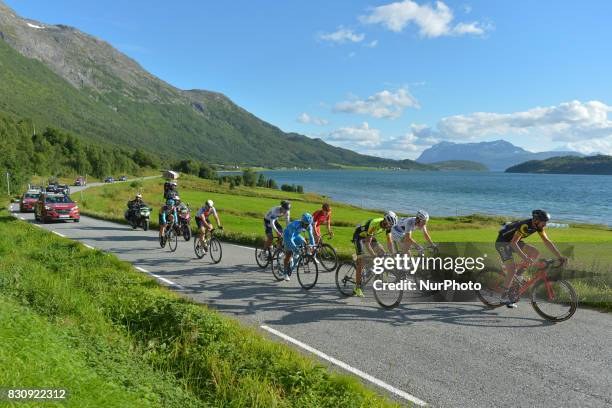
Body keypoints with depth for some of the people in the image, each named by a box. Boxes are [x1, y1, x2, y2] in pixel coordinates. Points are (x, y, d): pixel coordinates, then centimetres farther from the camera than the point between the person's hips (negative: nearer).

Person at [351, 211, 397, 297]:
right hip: (359, 236, -7)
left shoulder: (388, 226, -17)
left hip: (370, 236, 7)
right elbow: (367, 244, -36)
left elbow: (389, 241, -10)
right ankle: (357, 288, -9)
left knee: (382, 252, -12)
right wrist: (375, 257, -41)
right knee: (361, 262, -13)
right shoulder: (374, 224, -38)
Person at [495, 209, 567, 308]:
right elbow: (513, 243, -37)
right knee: (512, 269, -16)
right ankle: (505, 296, -3)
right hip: (502, 242, -8)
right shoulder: (524, 225, -31)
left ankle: (520, 274, 7)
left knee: (535, 252, -7)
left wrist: (560, 256, -6)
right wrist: (525, 258, -45)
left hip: (514, 242, 8)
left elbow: (547, 241, -1)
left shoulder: (538, 226, -7)